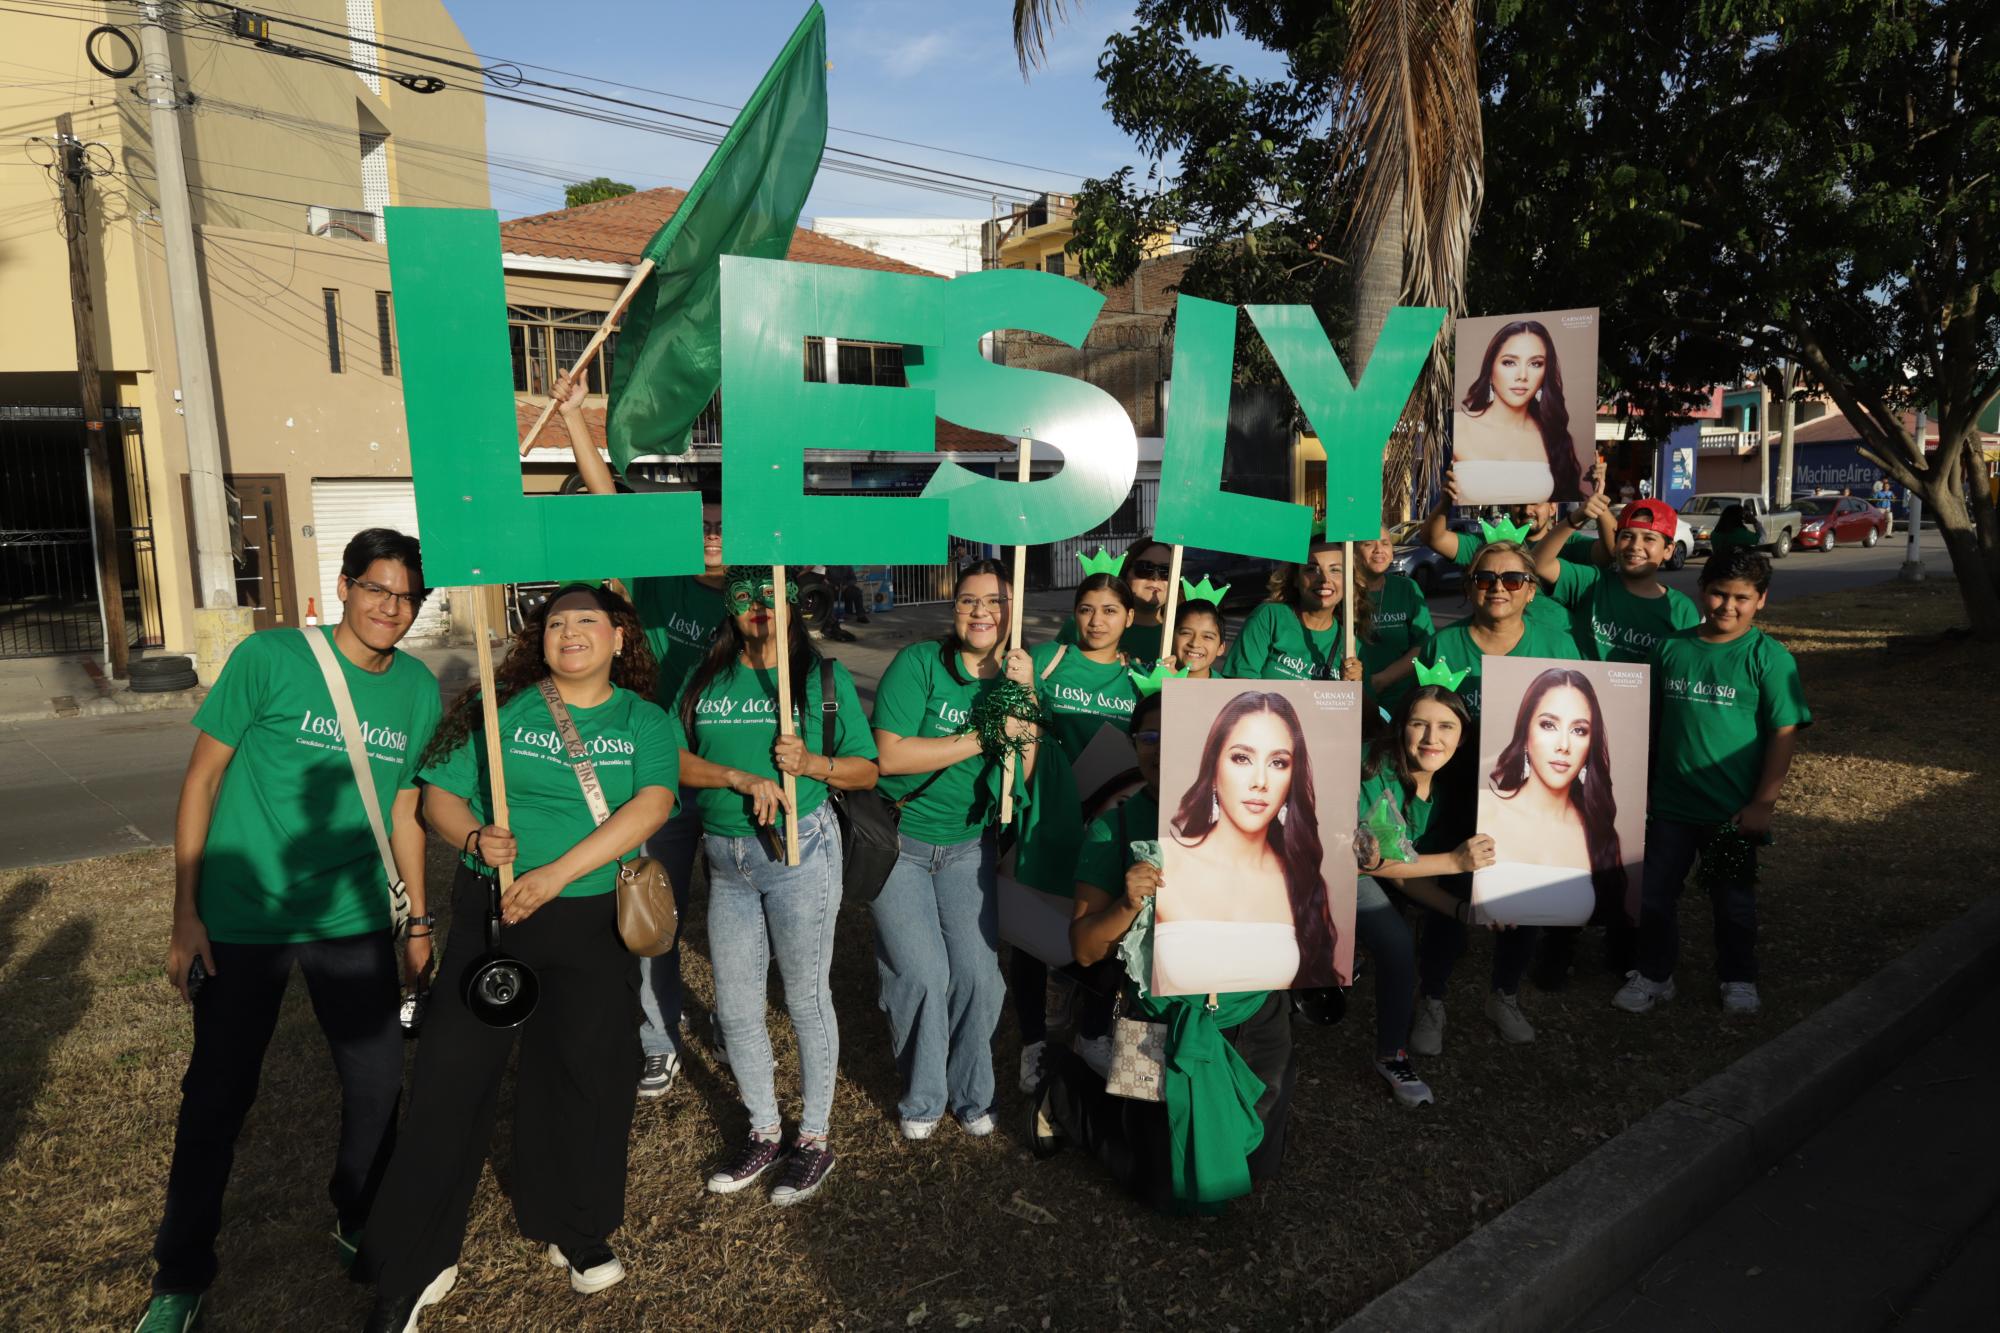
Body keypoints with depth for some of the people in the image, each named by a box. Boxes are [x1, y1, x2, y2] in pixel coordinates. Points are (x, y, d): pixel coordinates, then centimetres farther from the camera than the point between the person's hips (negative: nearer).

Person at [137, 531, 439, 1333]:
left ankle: (360, 1229, 35)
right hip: (243, 920, -3)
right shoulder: (270, 658, -12)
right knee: (217, 1097, 8)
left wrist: (418, 921, 12)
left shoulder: (419, 690, -1)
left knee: (377, 1084, 8)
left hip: (353, 920, 3)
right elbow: (202, 780, -7)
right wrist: (185, 914, -9)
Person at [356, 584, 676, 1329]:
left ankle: (576, 1231, 34)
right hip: (492, 913, 0)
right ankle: (412, 1270, 17)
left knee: (586, 1075, 10)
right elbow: (440, 796, 2)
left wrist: (556, 874, -23)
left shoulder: (644, 722, 0)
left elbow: (651, 805, -15)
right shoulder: (501, 708, 2)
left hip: (595, 921, 0)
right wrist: (476, 837, -20)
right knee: (452, 1077, 1)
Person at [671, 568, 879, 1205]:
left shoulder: (824, 675, -1)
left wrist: (812, 763, -18)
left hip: (800, 850, -4)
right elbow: (675, 761, -3)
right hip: (726, 858, 4)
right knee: (735, 1009, 12)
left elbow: (867, 770, -1)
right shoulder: (705, 679, 8)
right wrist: (744, 778, -17)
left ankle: (814, 1139, 24)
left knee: (807, 1000, 6)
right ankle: (764, 1132, 32)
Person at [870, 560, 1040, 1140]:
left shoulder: (1017, 674, -1)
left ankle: (971, 1094, 25)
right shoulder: (919, 663, -14)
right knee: (923, 973, -6)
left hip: (967, 843, 4)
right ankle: (922, 1101, 20)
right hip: (898, 838, -3)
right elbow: (889, 754, -22)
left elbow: (1021, 776, -7)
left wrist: (1027, 699, -19)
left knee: (978, 973, 0)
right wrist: (982, 737, -22)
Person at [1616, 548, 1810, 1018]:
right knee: (1652, 894, 9)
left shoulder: (1767, 657, -8)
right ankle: (1653, 975, 27)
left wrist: (1763, 803, -13)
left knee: (1734, 901, 13)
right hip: (1669, 803, 3)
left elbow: (1784, 733, -9)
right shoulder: (1672, 648, 2)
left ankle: (1739, 980, 33)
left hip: (1733, 810, -3)